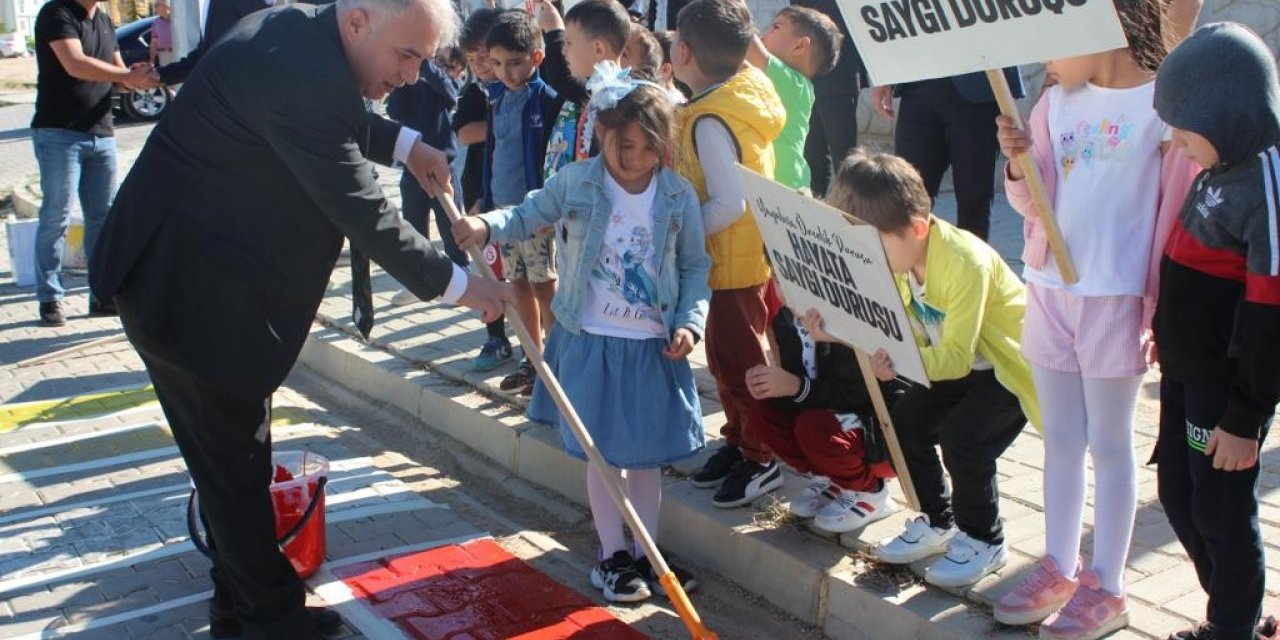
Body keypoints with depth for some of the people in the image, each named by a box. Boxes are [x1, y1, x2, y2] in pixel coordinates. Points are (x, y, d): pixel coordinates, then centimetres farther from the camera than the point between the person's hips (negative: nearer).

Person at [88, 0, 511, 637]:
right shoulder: (306, 76, -27)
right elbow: (366, 216, -23)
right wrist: (455, 284, -13)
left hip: (183, 271, 10)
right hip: (192, 291, -10)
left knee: (238, 456, 18)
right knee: (236, 464, 2)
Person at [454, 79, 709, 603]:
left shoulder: (680, 197, -3)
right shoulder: (575, 181, -6)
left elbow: (695, 267, 4)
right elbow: (530, 215, 4)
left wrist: (691, 322, -9)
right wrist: (487, 225, -15)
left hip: (654, 345, 1)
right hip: (589, 342, -1)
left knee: (647, 453, 11)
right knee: (603, 452, 6)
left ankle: (644, 552, 27)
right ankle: (611, 556, 21)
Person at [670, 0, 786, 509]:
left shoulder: (710, 122, -26)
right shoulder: (747, 83, 0)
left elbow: (729, 204, -29)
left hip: (736, 258, -9)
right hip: (747, 251, 9)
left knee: (737, 358, 2)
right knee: (725, 354, 19)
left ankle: (761, 460, 15)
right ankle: (738, 440, 32)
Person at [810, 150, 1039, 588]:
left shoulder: (965, 263, -34)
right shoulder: (897, 257, -10)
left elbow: (956, 356, -37)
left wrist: (901, 362, -54)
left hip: (1013, 360, -8)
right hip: (961, 361, 8)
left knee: (963, 436, -24)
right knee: (903, 422, -4)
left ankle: (984, 540, 1)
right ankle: (939, 522, 17)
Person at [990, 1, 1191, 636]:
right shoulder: (1056, 102, 5)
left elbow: (1179, 212, -8)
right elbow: (1033, 203, 5)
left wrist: (1165, 309, -10)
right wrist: (1018, 162, -15)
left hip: (1115, 296, -5)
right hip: (1049, 289, 5)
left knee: (1109, 443, 5)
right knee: (1060, 440, 14)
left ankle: (1106, 589, 16)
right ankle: (1058, 570, 26)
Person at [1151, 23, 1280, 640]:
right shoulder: (1221, 169, 6)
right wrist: (1167, 336, 23)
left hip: (1229, 384, -9)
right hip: (1188, 370, 10)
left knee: (1220, 508, 3)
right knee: (1177, 492, 18)